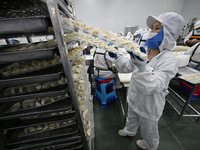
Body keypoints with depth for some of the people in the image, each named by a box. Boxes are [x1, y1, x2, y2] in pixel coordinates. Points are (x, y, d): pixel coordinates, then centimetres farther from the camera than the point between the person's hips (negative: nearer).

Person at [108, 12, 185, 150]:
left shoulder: (168, 60, -27)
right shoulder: (144, 52, -8)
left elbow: (153, 87, -37)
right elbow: (127, 67, -2)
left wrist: (142, 66, -50)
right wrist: (117, 57, -16)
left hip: (149, 105, -5)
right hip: (134, 99, 6)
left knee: (148, 128, 26)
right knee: (132, 118, 33)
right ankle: (130, 131, 66)